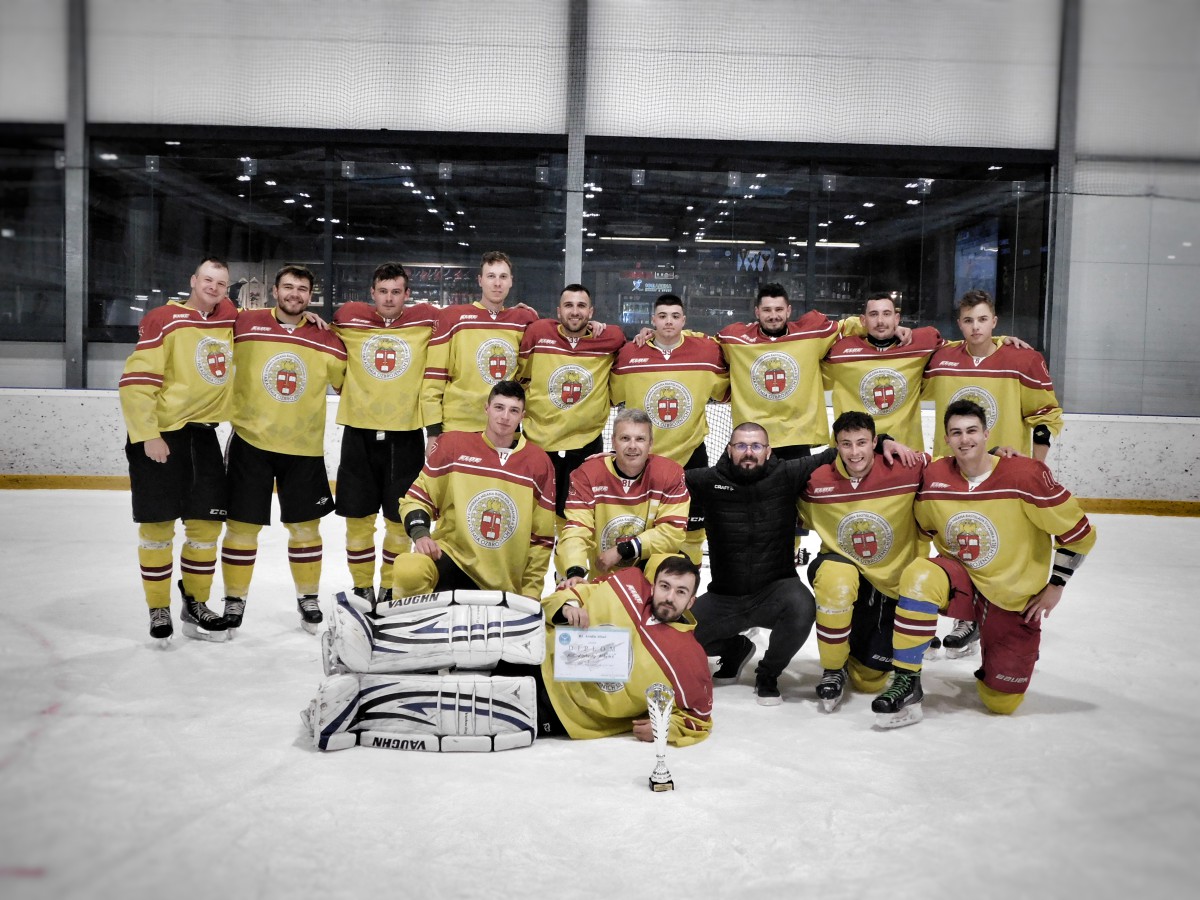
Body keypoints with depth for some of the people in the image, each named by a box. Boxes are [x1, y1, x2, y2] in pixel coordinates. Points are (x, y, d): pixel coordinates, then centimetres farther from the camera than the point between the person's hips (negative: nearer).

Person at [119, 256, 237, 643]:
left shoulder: (230, 318, 7)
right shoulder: (163, 320, -11)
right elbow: (134, 382, -14)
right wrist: (148, 436, -17)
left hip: (204, 433, 6)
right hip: (158, 434, -5)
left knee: (207, 522, 6)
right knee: (158, 524, 0)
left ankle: (195, 605, 19)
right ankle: (158, 611, 12)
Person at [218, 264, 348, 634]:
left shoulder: (326, 340, 1)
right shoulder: (244, 325, -3)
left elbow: (349, 382, 13)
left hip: (305, 448, 1)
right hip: (250, 441, -1)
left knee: (305, 526, 9)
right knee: (242, 524, 5)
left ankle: (308, 597, 26)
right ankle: (235, 599, 21)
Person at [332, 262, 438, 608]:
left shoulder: (427, 320, 0)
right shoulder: (348, 318, 3)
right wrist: (349, 390, 11)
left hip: (406, 435, -1)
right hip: (359, 432, 1)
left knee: (400, 518, 6)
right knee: (358, 516, 6)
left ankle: (391, 588, 21)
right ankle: (362, 587, 22)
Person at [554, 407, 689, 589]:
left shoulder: (670, 474, -9)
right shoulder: (587, 474, -10)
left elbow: (673, 531, -14)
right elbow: (576, 529, -18)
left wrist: (622, 551, -18)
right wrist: (575, 572, -37)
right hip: (601, 581, 1)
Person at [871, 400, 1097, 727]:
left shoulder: (1025, 475, -19)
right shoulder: (933, 477, -11)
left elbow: (1079, 534, -9)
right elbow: (922, 528, 9)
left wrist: (1054, 587, -5)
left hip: (1015, 600, -1)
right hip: (961, 582, 2)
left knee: (1001, 703, 0)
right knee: (920, 576, -34)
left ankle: (1019, 651, 35)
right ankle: (906, 684, -23)